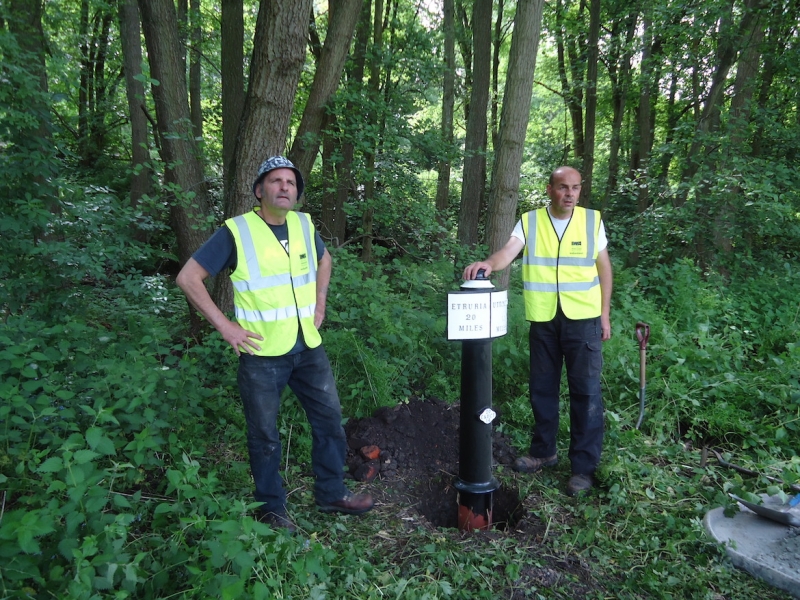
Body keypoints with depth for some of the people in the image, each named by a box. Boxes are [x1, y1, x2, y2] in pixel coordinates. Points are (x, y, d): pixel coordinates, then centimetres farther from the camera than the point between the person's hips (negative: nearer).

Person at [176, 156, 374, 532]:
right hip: (262, 354, -5)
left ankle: (331, 493, 31)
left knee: (329, 417, 12)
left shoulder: (304, 225, 5)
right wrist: (224, 325, -13)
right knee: (264, 434, 8)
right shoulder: (236, 232, -10)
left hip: (308, 347, 5)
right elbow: (188, 278, -9)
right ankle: (271, 508, 27)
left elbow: (324, 260, 25)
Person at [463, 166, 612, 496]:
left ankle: (584, 465, 14)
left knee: (585, 391, 2)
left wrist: (605, 314, 4)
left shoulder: (592, 220, 2)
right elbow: (509, 250, -16)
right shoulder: (530, 221, 0)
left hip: (583, 318, -1)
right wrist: (489, 263, -39)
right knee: (542, 387, 13)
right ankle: (544, 451, 31)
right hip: (543, 318, 1)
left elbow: (604, 268, 7)